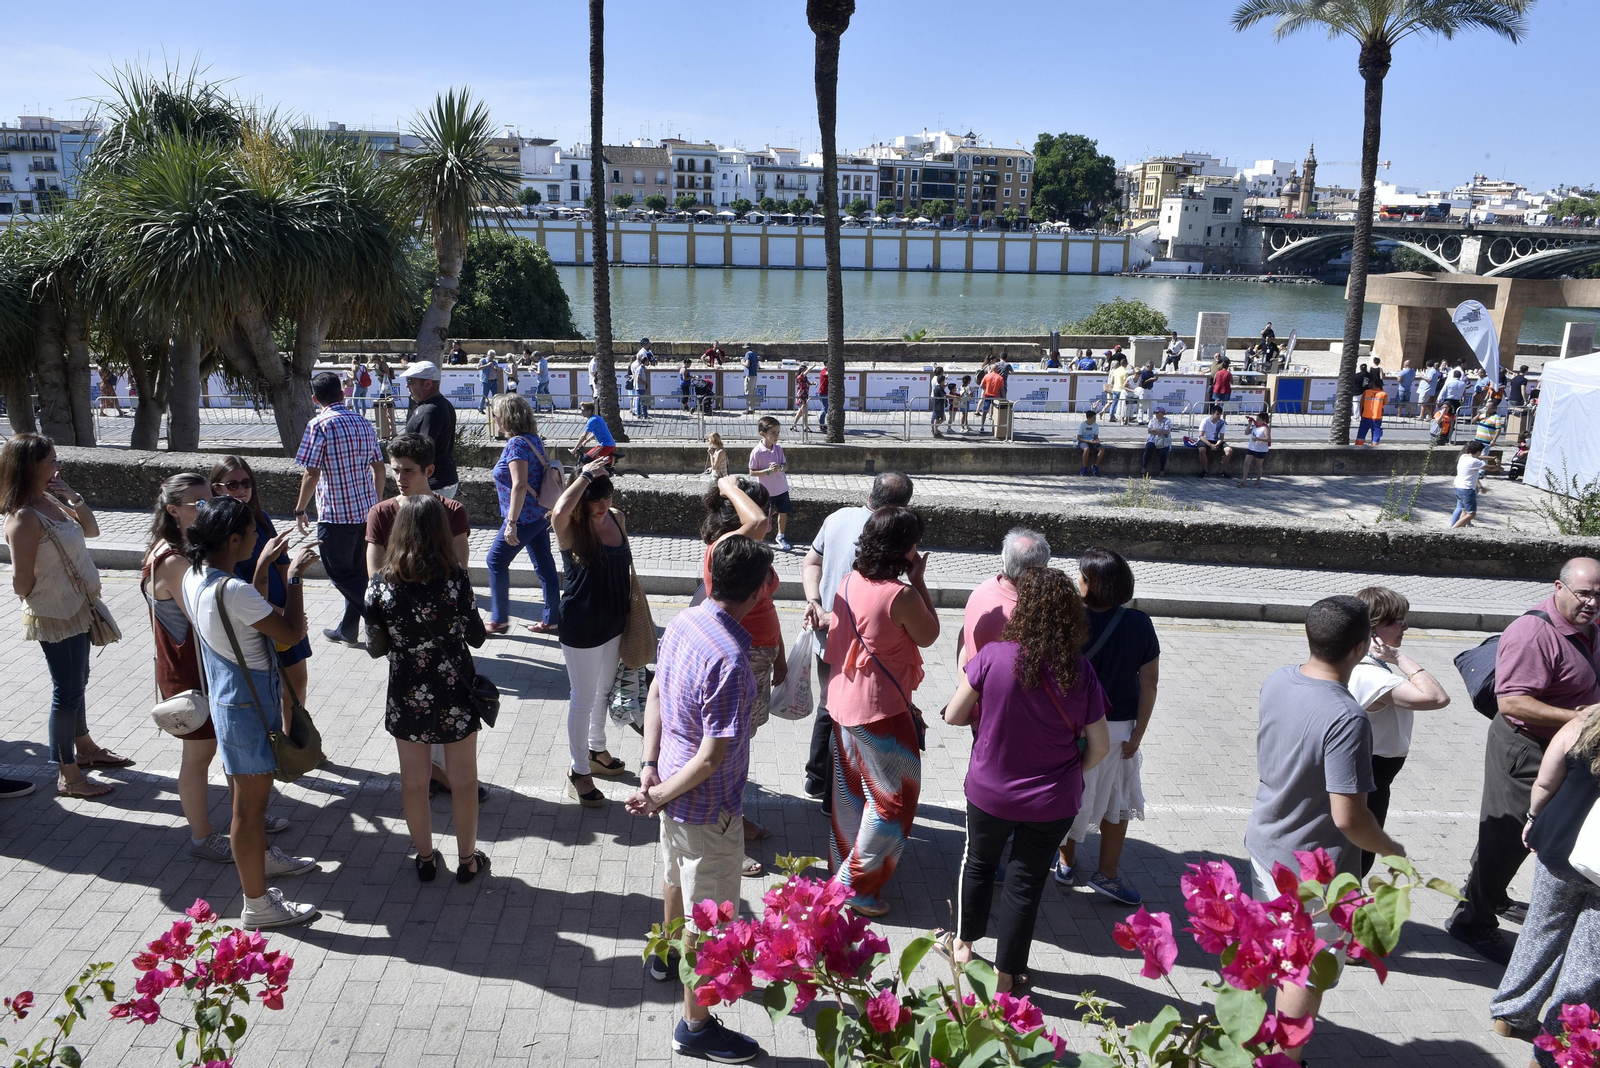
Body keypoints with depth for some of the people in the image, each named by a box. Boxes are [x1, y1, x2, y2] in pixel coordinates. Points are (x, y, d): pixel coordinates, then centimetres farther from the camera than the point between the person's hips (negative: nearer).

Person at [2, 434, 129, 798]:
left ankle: (85, 747, 41)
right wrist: (44, 603, -2)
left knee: (77, 682, 23)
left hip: (77, 610, 9)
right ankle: (68, 777, 13)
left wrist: (74, 497, -4)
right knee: (67, 690, 1)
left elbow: (91, 530, 12)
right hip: (55, 617, -9)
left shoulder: (49, 501, 2)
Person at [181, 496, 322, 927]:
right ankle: (257, 904, 16)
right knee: (250, 806, 3)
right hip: (247, 708, -10)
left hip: (225, 698, 10)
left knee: (247, 792, 28)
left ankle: (262, 856, 50)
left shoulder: (194, 577, -1)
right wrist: (295, 576, -16)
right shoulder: (233, 591, -30)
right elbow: (292, 634, -24)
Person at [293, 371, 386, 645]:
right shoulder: (364, 423, 7)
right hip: (366, 510, 7)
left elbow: (311, 473, -16)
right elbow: (378, 467, 11)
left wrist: (300, 510, -4)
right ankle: (348, 629, 25)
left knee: (340, 573, 6)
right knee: (357, 571, 16)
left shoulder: (320, 425, -12)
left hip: (336, 513, -7)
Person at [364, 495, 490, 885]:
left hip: (406, 696, 2)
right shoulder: (455, 578, -18)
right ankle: (467, 860, 28)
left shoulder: (382, 582, -12)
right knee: (463, 780, 15)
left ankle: (425, 859, 32)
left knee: (414, 782, 18)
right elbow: (476, 637, -8)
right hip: (454, 695, -2)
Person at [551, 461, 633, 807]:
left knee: (603, 691, 25)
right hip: (580, 627, -7)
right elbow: (559, 511, -47)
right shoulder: (570, 528, -21)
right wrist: (586, 475, -34)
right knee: (583, 698, 6)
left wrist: (633, 617, 14)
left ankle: (597, 750, 47)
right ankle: (579, 773, 23)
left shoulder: (617, 518, -2)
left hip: (613, 622, 7)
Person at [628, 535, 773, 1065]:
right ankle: (696, 1025, 26)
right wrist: (658, 797, -15)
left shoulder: (682, 622, -7)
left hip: (676, 788, 9)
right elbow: (711, 758, -29)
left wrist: (650, 766, 1)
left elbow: (655, 694, 4)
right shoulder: (730, 661, -33)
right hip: (708, 807, -8)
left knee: (676, 877, 32)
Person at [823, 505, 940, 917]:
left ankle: (842, 864, 39)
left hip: (843, 701, 8)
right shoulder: (901, 595, -24)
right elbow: (928, 636, -8)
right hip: (881, 709, -8)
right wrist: (919, 582, -5)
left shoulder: (849, 582, -2)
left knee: (852, 789, 23)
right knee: (893, 797, 6)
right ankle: (857, 884, 11)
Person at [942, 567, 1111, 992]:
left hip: (989, 793, 0)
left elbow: (953, 716, -10)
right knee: (1026, 882, 17)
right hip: (1052, 802, 0)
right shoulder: (1080, 673, -15)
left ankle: (964, 943, 44)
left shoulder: (992, 657, -20)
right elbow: (1100, 746, -7)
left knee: (978, 862, 26)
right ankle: (1008, 972, 30)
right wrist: (1073, 771, 11)